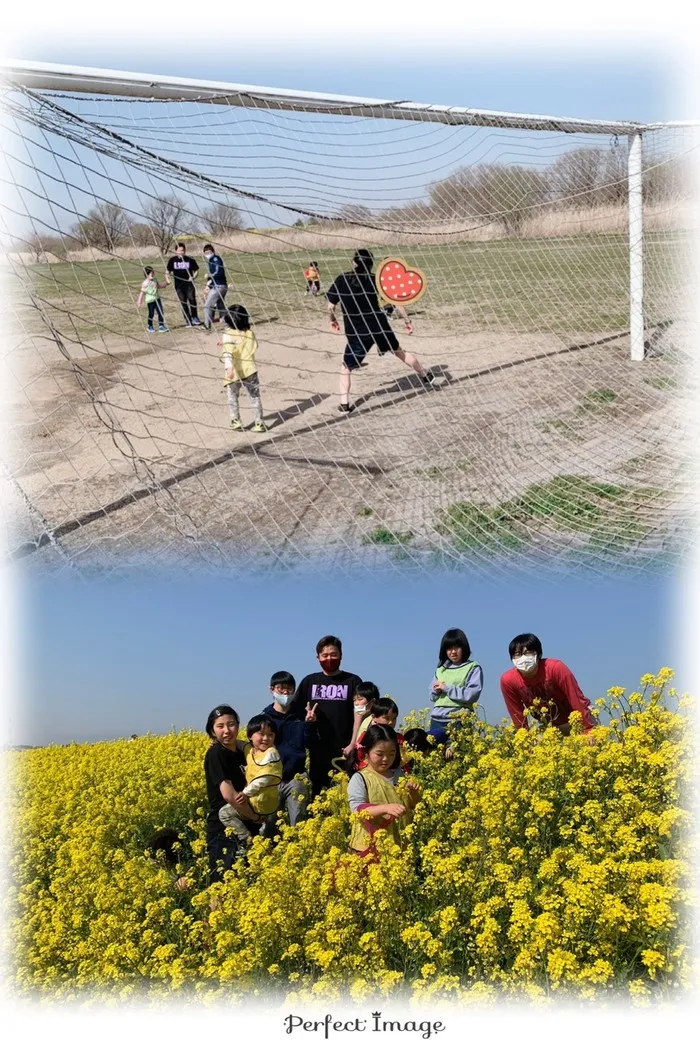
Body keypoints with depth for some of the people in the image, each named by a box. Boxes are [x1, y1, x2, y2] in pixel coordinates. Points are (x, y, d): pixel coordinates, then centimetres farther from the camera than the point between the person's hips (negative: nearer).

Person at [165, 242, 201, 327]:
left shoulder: (190, 259, -1)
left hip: (189, 284, -1)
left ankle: (194, 317, 3)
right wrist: (168, 279, -8)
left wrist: (194, 277, -9)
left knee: (192, 299, -17)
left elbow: (196, 270, 9)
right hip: (179, 285, 1)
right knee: (183, 303, 2)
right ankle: (188, 321, 11)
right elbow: (167, 271, 10)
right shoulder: (172, 260, 2)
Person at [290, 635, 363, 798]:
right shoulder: (309, 681, 10)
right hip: (318, 749, 2)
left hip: (344, 748, -2)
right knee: (317, 791, 3)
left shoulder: (353, 681, 5)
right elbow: (296, 712, 12)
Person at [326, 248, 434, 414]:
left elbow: (330, 307, -2)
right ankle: (425, 375, 40)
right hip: (380, 327, 2)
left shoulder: (341, 280, -4)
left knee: (346, 367, 11)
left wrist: (332, 320, 18)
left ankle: (344, 403, -1)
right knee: (399, 352, 25)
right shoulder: (375, 279, -1)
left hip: (356, 332, -2)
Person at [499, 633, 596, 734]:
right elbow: (517, 715, -7)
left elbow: (578, 701, -23)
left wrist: (590, 731, -23)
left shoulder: (556, 668, -29)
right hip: (550, 727, 3)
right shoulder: (508, 681, -21)